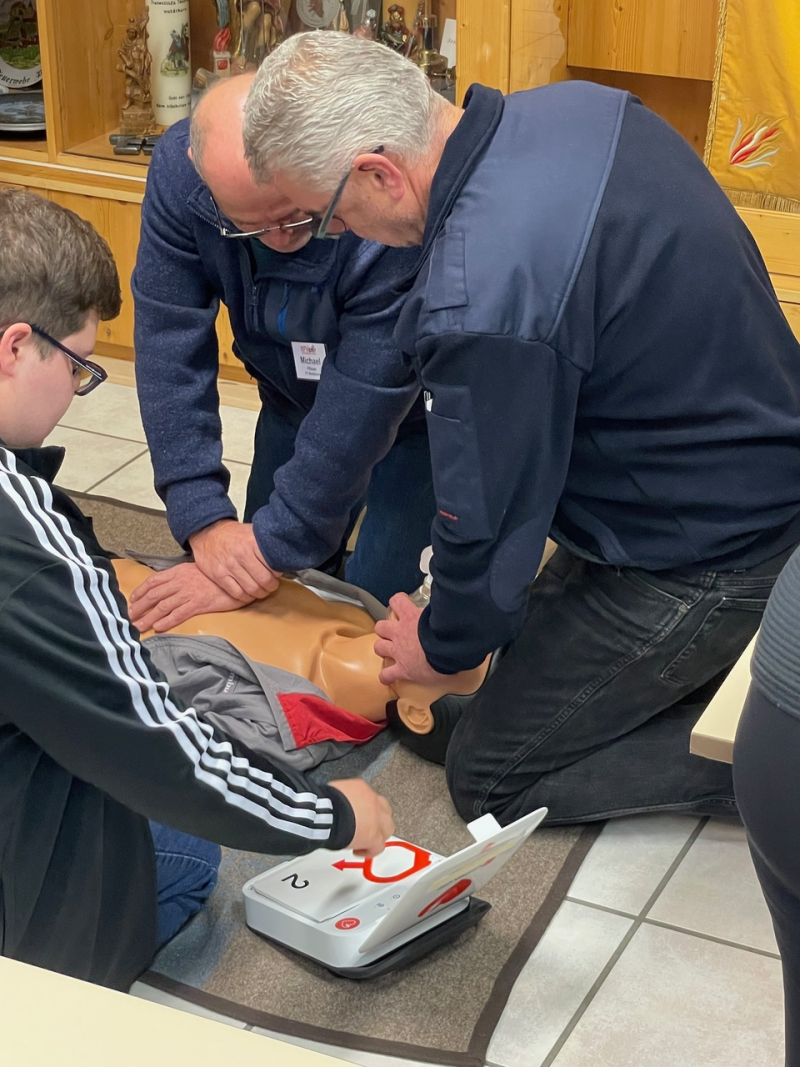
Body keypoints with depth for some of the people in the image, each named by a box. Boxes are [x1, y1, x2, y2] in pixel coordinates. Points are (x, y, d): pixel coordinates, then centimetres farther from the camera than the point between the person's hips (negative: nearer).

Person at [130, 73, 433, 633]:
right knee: (269, 604, 9)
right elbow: (169, 344, -25)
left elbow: (360, 409, -35)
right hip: (294, 398, 4)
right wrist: (204, 520, -30)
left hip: (410, 412, -4)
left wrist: (273, 548, -31)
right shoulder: (179, 169, -26)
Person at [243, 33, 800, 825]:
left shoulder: (479, 303, -33)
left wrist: (443, 646, 1)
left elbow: (489, 515, -20)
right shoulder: (579, 106, -5)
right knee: (531, 633, 26)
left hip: (701, 561, -9)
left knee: (490, 778, 6)